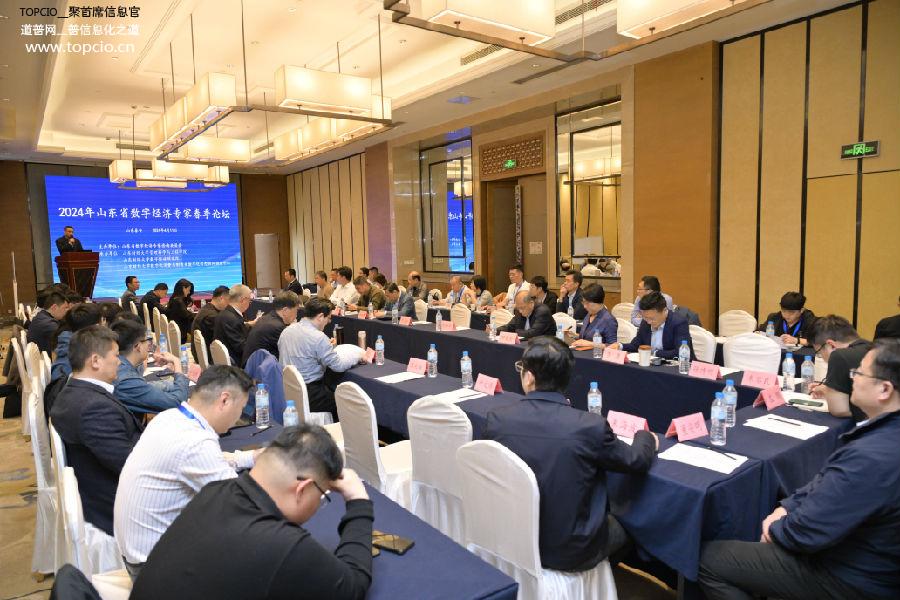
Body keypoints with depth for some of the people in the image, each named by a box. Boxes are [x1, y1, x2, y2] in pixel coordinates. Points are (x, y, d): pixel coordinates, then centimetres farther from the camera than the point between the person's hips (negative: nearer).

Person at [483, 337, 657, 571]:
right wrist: (646, 437, 18)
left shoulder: (496, 420, -16)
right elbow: (638, 461, -6)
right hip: (569, 554, -3)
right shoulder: (591, 426, -23)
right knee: (622, 525, 29)